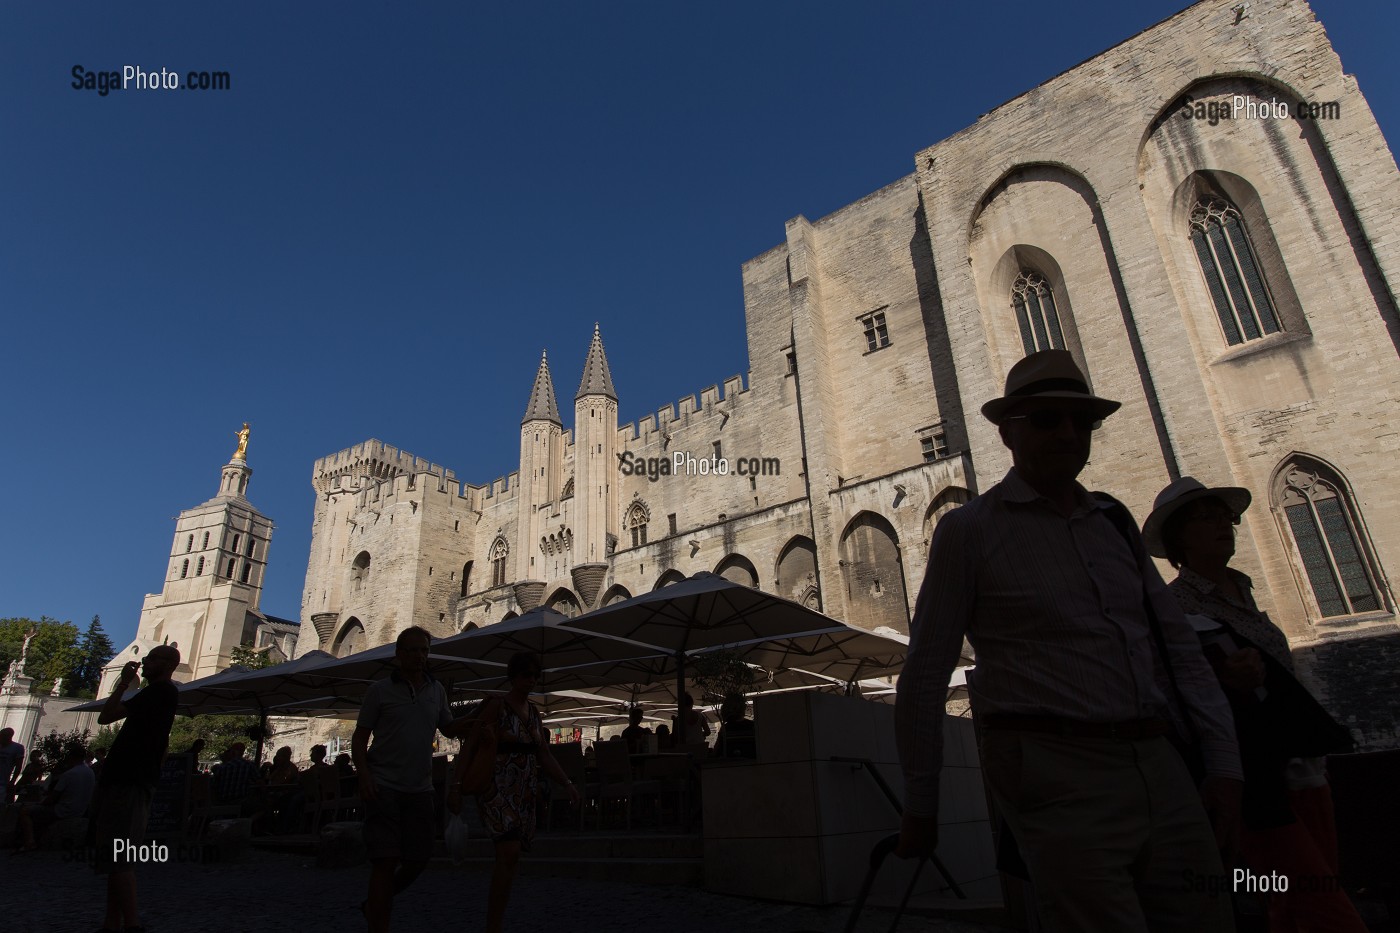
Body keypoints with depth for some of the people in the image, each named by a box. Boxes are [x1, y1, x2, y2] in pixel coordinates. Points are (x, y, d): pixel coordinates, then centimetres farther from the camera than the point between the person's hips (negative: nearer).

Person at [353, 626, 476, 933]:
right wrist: (363, 776, -15)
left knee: (419, 859, 11)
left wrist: (477, 718, -2)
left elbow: (449, 728, 18)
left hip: (420, 789, 5)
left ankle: (376, 905, 36)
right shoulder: (379, 690, -3)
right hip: (384, 787, -5)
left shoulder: (436, 690, 9)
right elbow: (359, 737, -1)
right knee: (387, 860, -8)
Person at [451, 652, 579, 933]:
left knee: (508, 860, 8)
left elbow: (545, 756, 11)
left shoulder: (533, 711, 12)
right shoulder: (496, 705, -7)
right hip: (497, 790, -7)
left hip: (524, 793, 7)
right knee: (510, 854, -20)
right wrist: (457, 786, -20)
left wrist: (567, 783, 0)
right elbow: (469, 747, -10)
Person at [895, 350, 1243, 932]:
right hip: (1059, 777, -6)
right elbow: (924, 677, -3)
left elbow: (1181, 648, 15)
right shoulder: (968, 530, -4)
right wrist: (920, 808, 1)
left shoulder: (1115, 524, 13)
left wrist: (1224, 764, 5)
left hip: (1160, 767, 6)